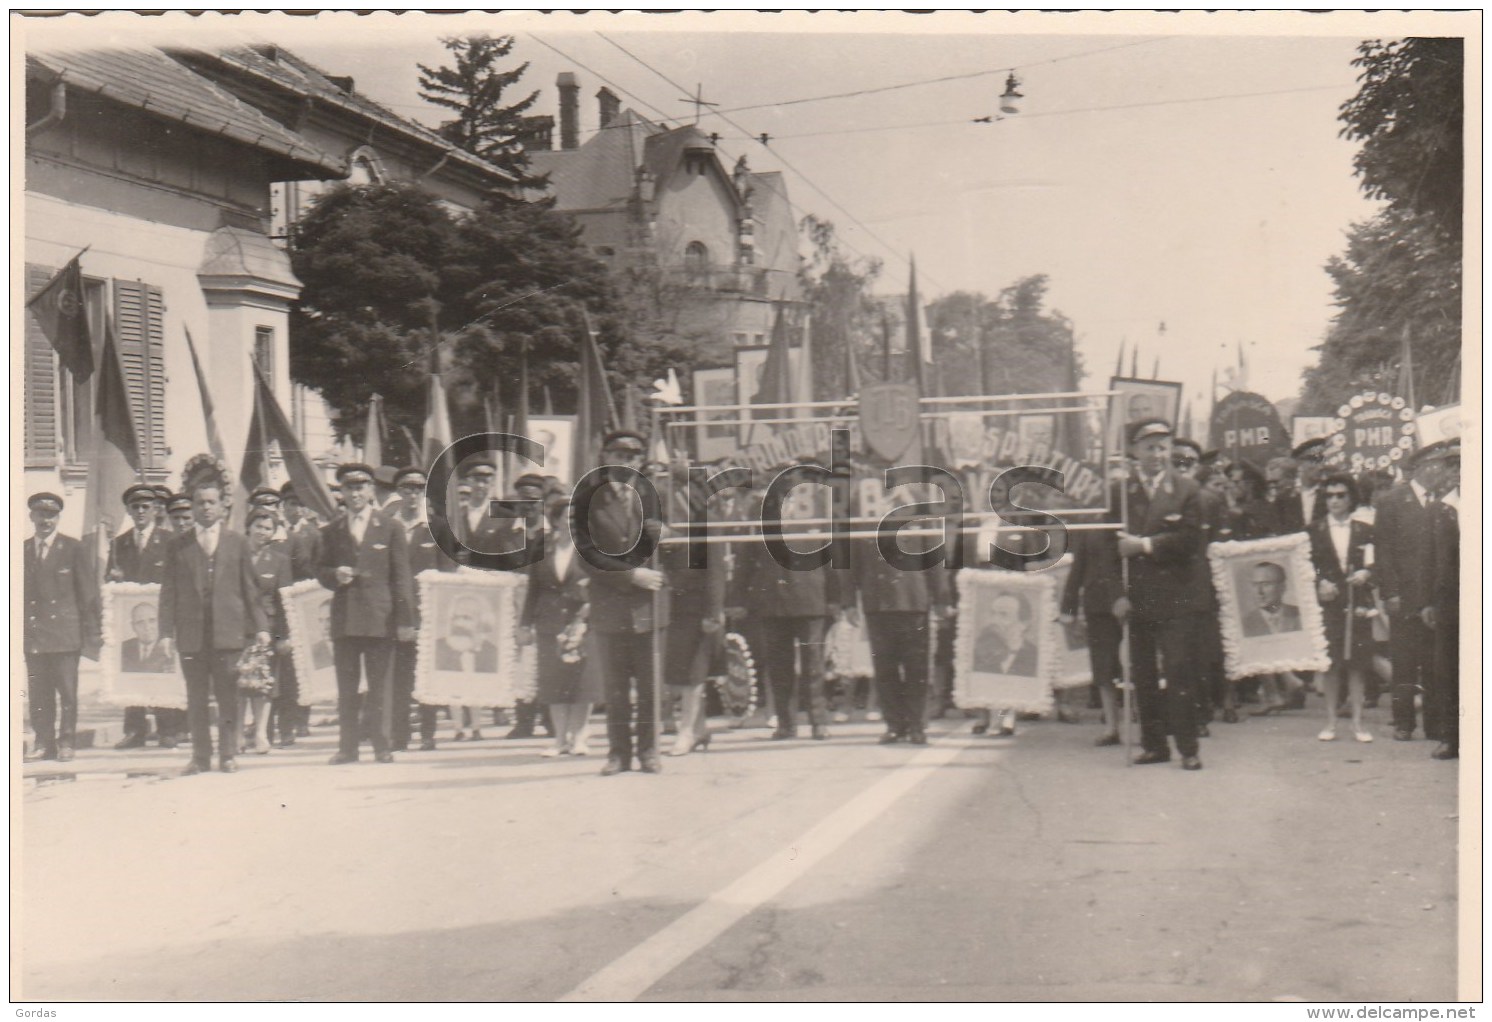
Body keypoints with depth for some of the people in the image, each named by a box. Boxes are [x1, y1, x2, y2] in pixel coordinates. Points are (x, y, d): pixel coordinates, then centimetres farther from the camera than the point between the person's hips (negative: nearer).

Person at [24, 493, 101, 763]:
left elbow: (88, 591, 2)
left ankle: (66, 742, 3)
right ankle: (44, 742, 9)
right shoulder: (22, 551, 11)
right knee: (37, 692, 3)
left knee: (67, 690, -4)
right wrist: (18, 629, 7)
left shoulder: (74, 549, 3)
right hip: (33, 633, 3)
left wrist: (92, 632, -1)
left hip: (65, 632, -3)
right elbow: (18, 592, 13)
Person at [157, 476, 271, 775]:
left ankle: (228, 755, 5)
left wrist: (260, 626, 2)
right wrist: (167, 631, 0)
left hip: (228, 632, -1)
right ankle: (200, 756, 9)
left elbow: (250, 588, 9)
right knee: (196, 699, 3)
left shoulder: (237, 543, 10)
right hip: (191, 634, 1)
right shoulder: (178, 546, 10)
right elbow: (168, 591, 8)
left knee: (228, 697, -1)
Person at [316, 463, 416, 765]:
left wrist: (405, 620, -4)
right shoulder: (331, 532, 14)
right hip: (344, 619, 3)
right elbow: (321, 571, 17)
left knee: (380, 688, 0)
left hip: (380, 618, -2)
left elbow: (401, 577, 3)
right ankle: (347, 747, 9)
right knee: (346, 689, 4)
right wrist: (334, 575, -8)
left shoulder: (390, 528, 6)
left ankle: (381, 747, 6)